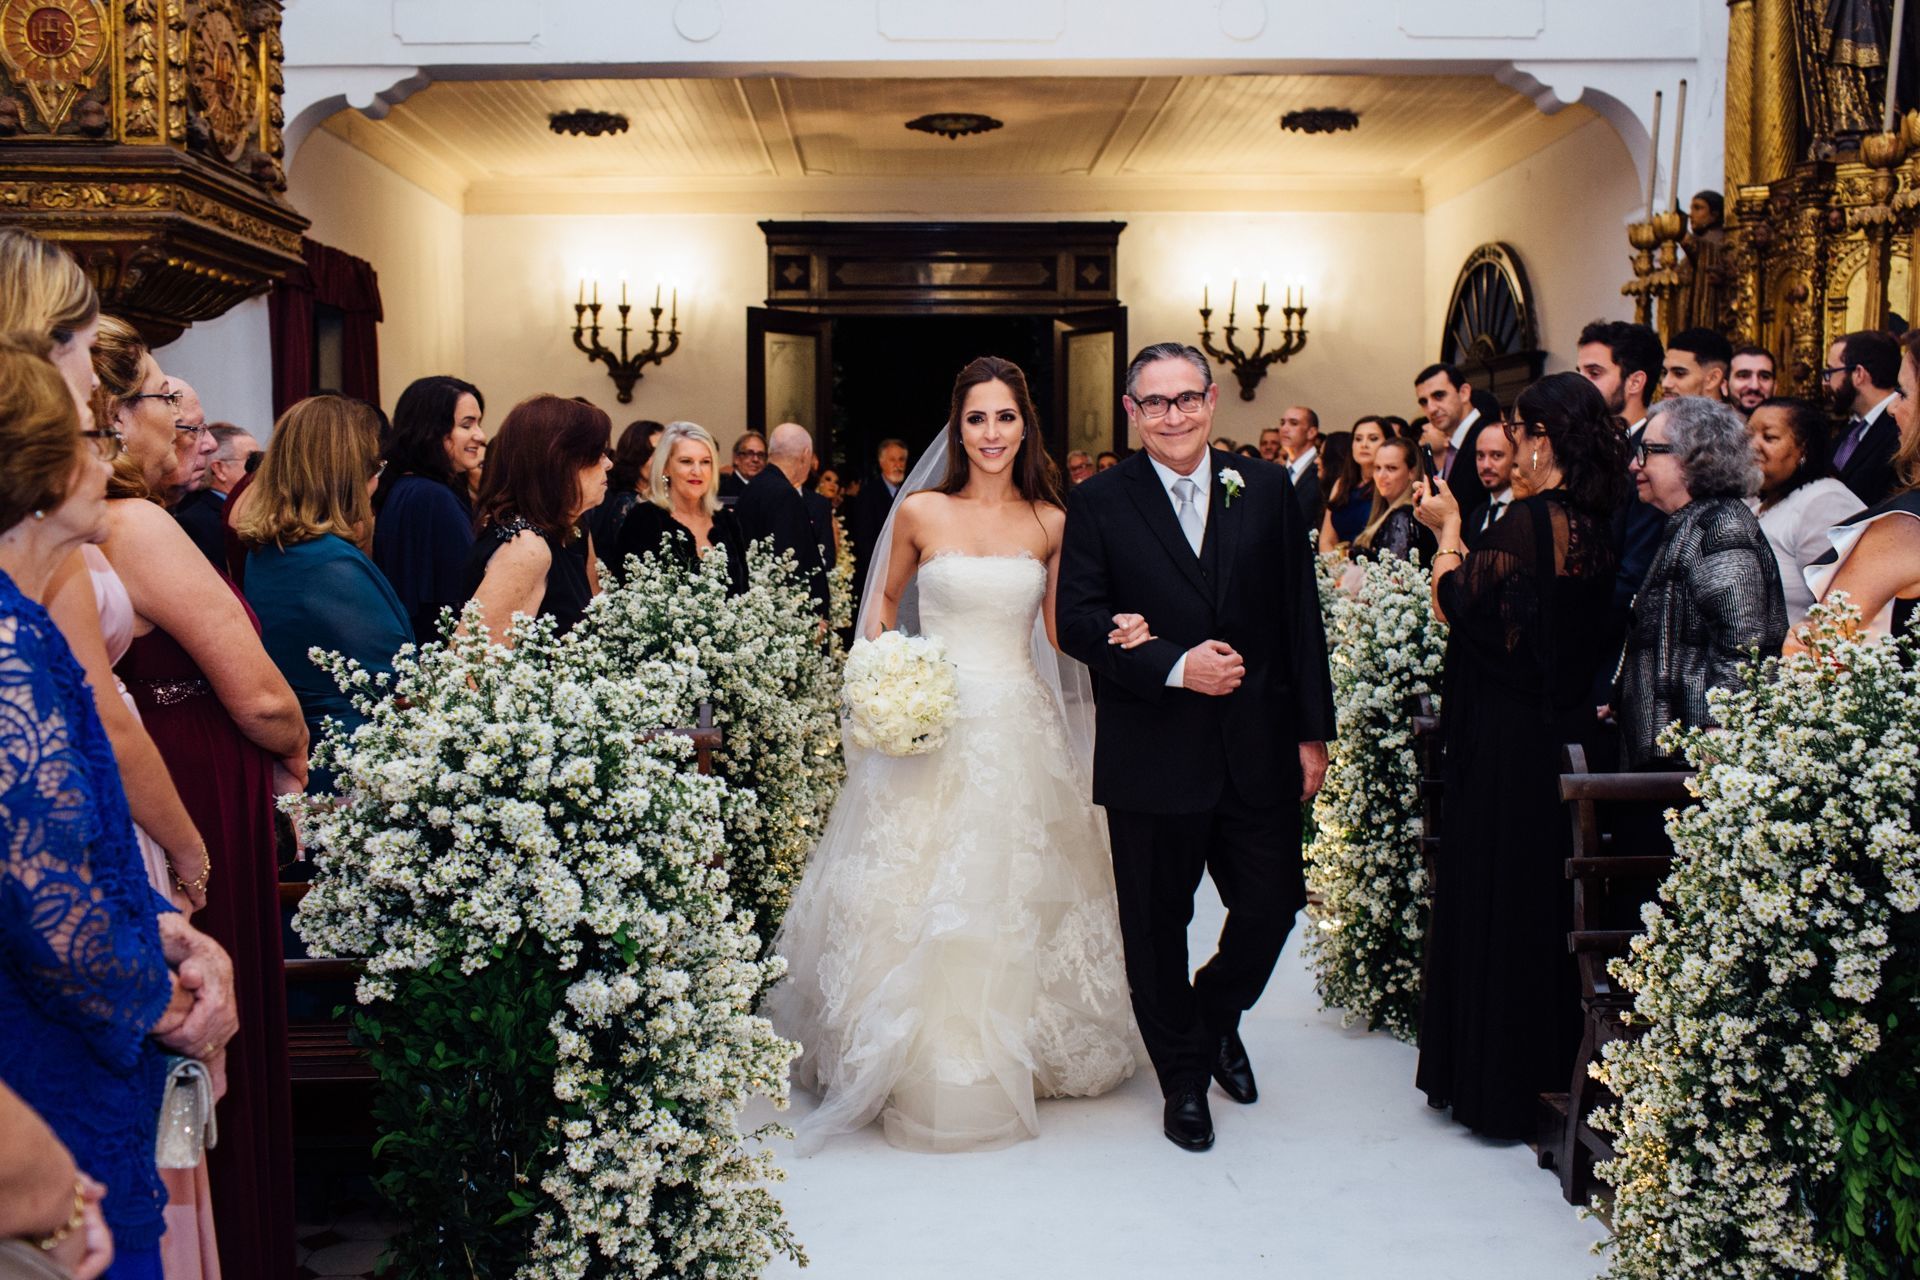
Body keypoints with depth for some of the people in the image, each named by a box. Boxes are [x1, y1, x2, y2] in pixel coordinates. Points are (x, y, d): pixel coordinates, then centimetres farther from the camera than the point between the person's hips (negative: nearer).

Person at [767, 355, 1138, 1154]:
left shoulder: (1051, 523, 4)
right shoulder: (920, 512, -1)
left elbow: (1063, 631, 10)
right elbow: (884, 602, 12)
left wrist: (1112, 636, -11)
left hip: (1020, 725, 2)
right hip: (934, 723, -1)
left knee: (1015, 895, 9)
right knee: (917, 895, 1)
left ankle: (1009, 1053, 28)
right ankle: (923, 1064, 18)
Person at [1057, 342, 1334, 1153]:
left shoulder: (1267, 490, 5)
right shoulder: (1100, 503, -1)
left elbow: (1300, 617, 5)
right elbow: (1078, 622, -9)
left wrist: (1313, 729, 2)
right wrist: (1175, 666, -21)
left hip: (1258, 750, 2)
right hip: (1151, 757, -1)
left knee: (1272, 905, 7)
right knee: (1158, 926, 11)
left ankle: (1218, 1016, 39)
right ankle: (1183, 1078, 32)